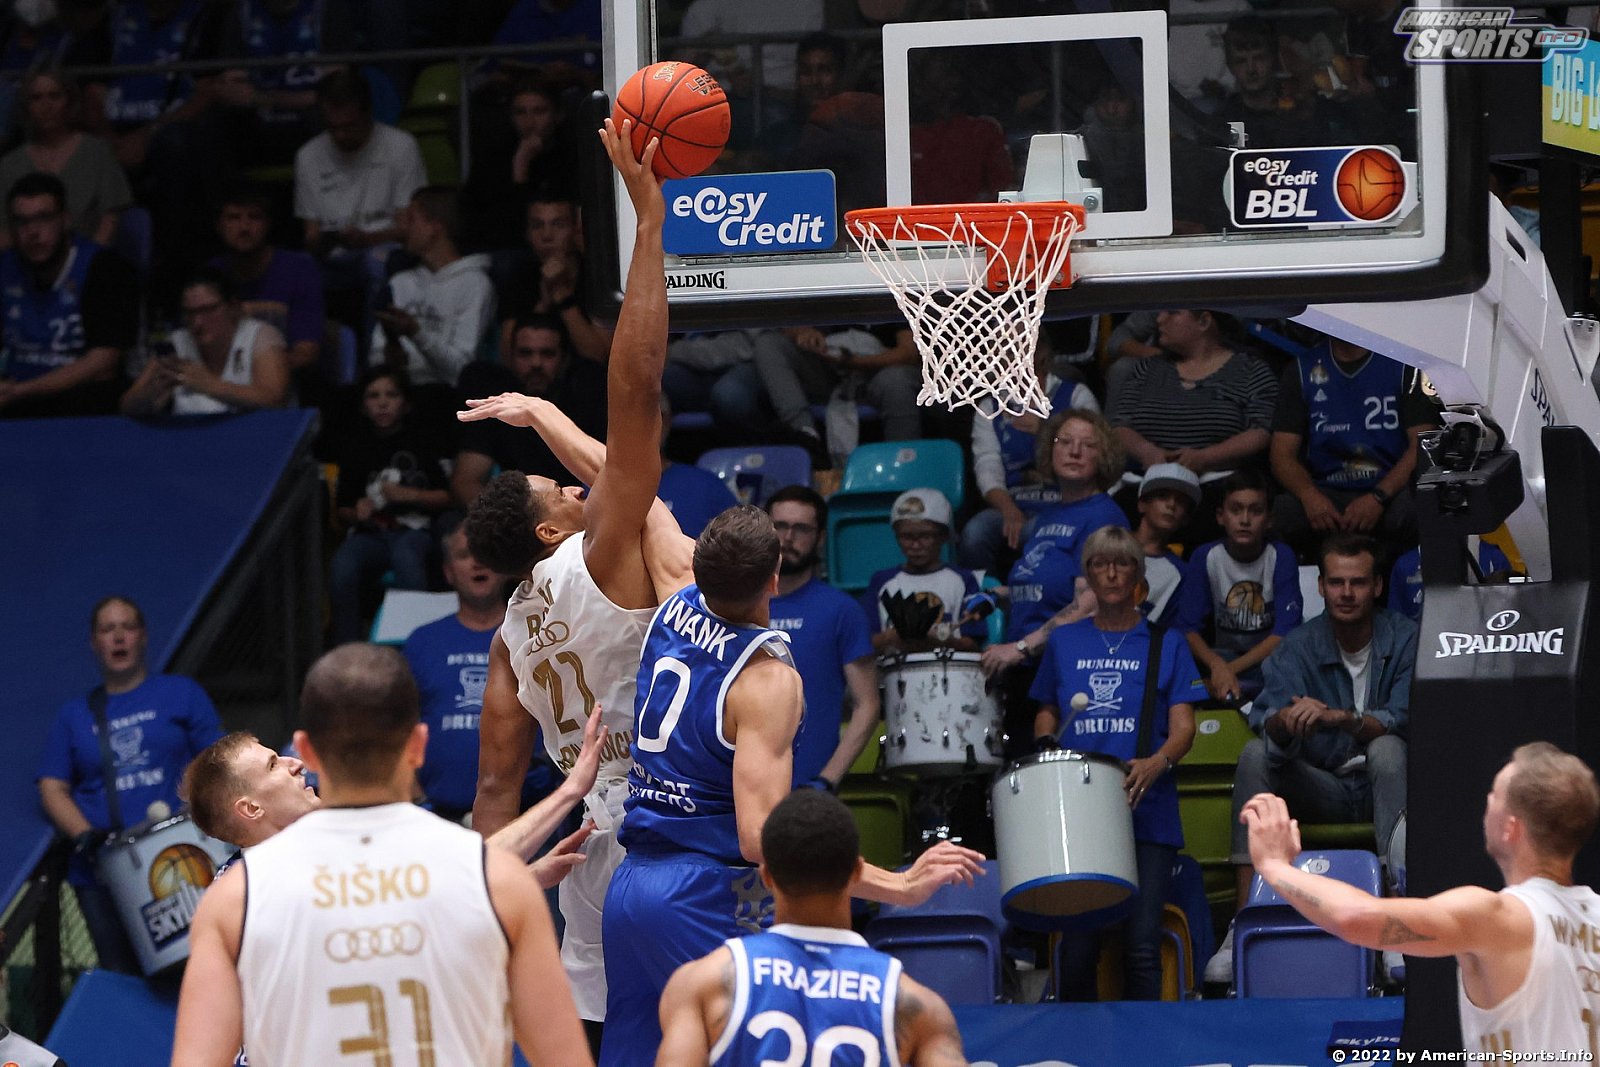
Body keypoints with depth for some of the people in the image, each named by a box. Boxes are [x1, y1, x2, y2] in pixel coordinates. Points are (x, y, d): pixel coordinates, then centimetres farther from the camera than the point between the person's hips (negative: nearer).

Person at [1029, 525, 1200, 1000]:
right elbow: (1046, 713, 26)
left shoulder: (1165, 645, 10)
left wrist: (1157, 763, -19)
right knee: (1078, 945, -5)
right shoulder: (1064, 643, 16)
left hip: (1147, 813, -1)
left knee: (1142, 945, -9)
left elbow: (1183, 728, 2)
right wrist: (1046, 744, 3)